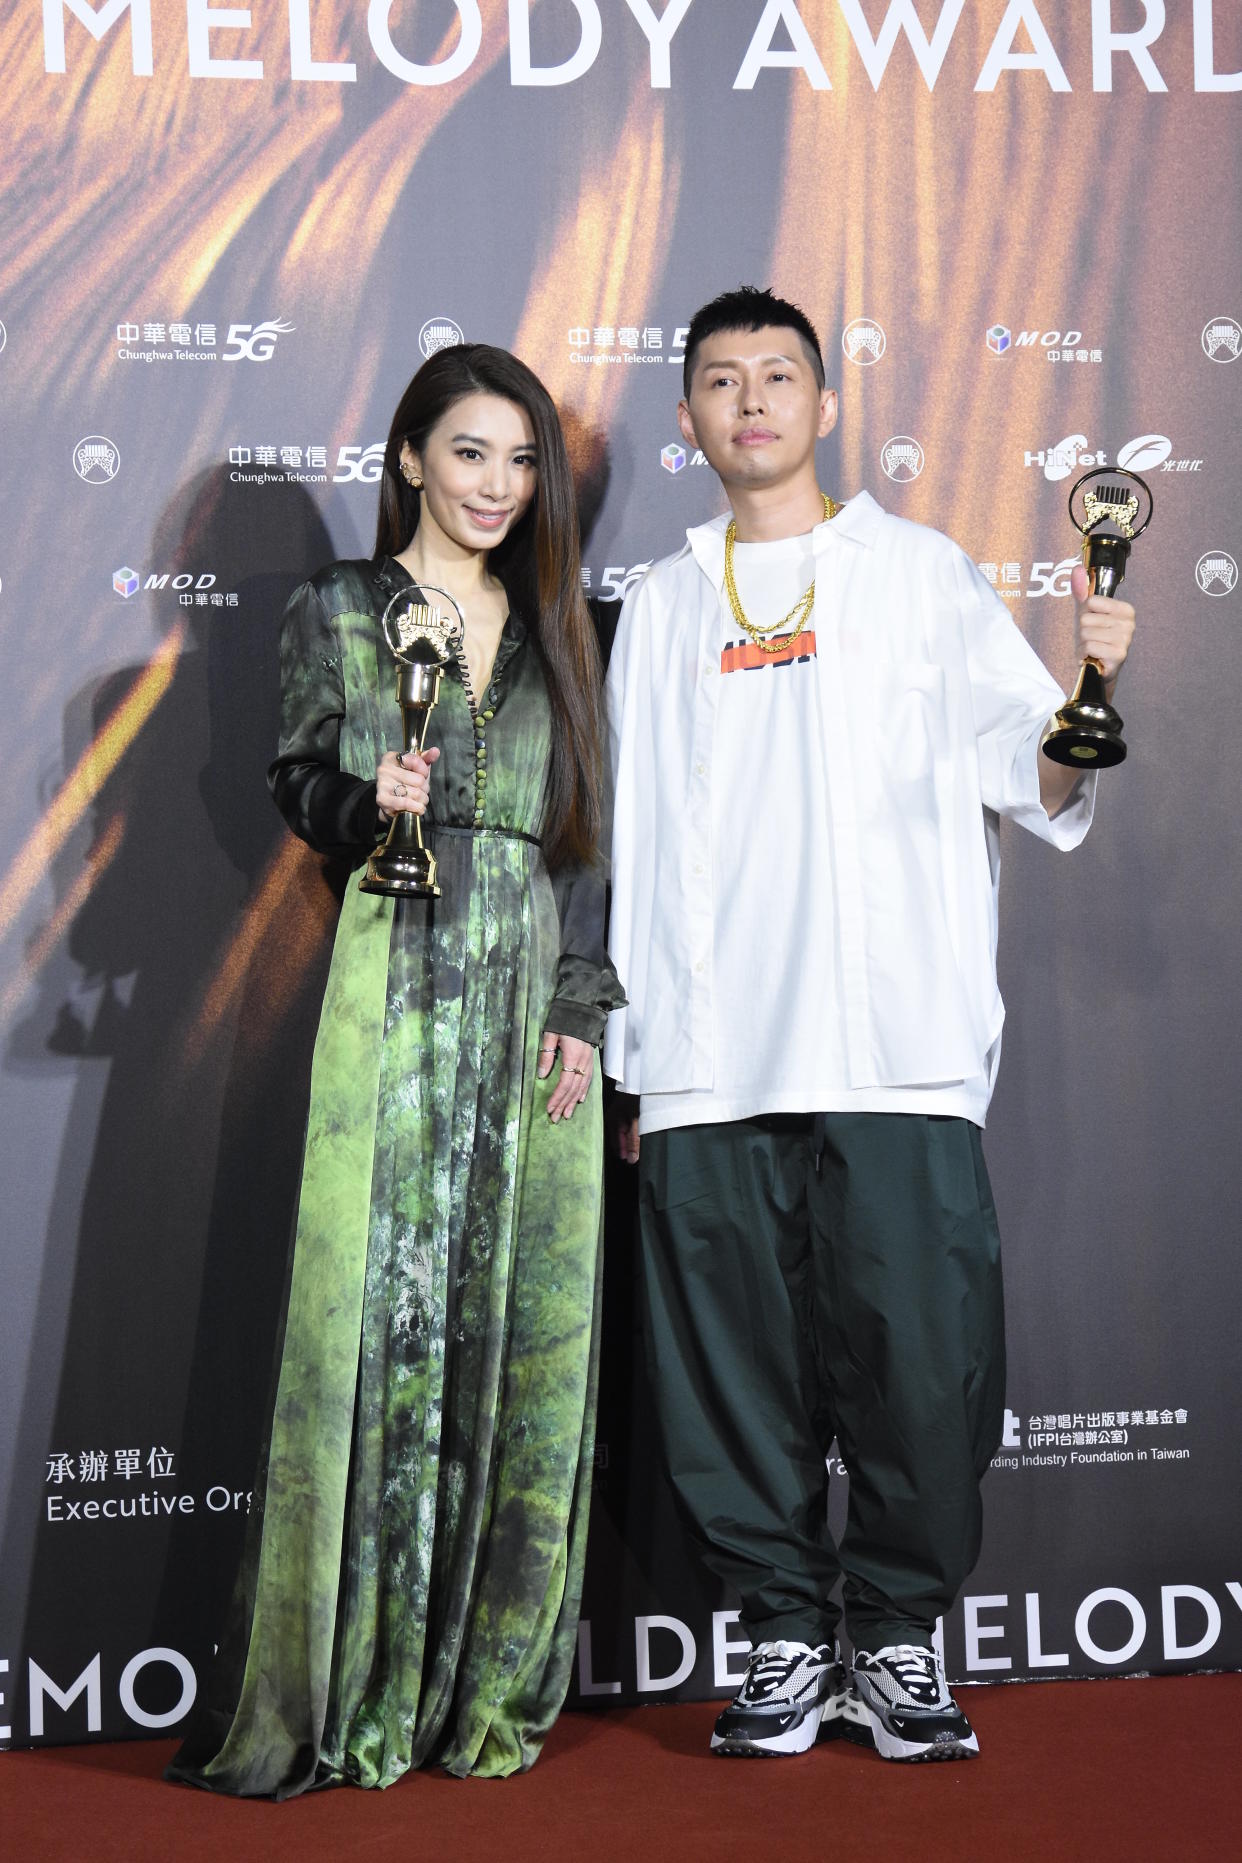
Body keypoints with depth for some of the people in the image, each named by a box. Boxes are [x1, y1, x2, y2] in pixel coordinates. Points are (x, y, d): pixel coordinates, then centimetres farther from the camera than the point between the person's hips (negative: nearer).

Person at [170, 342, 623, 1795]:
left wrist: (580, 1004, 3)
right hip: (397, 990, -3)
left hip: (536, 992, 4)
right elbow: (297, 786, 6)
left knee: (525, 1316, 1)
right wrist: (369, 800, -16)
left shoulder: (551, 631, 15)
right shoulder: (338, 613, 6)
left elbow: (583, 831, 12)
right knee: (379, 1305, -7)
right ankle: (344, 1687, 0)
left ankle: (489, 1676, 10)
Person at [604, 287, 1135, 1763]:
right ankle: (785, 1641, 15)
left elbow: (1035, 780, 5)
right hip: (708, 1068, 2)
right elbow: (635, 836, 17)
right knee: (735, 1373, 2)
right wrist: (630, 1055, 12)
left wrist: (1089, 696, -17)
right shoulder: (663, 606, 19)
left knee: (919, 1356, -5)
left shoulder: (922, 572, 12)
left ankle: (901, 1641, 10)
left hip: (896, 1050, -2)